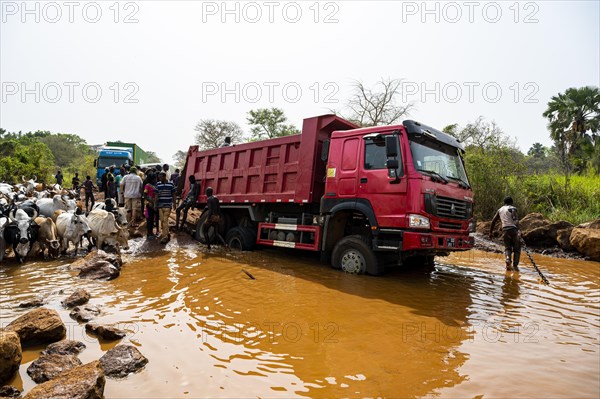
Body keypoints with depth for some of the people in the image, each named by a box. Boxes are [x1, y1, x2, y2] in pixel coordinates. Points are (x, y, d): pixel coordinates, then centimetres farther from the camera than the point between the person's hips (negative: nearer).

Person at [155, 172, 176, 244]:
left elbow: (173, 194, 6)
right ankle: (164, 233, 22)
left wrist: (174, 203, 6)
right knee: (162, 220, 6)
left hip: (167, 205, -3)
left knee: (165, 220, -10)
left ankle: (165, 236, -10)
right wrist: (155, 204, 0)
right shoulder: (158, 184, 4)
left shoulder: (170, 184, -1)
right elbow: (157, 195, 5)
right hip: (160, 205, 3)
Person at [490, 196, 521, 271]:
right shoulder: (512, 208, 6)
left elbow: (493, 221, 18)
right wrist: (518, 231, -22)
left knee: (507, 247, 12)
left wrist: (490, 233, 23)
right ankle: (515, 265, 0)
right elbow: (515, 219, -12)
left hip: (505, 229, 3)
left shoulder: (500, 210, 20)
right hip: (513, 228, -3)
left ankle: (508, 259, -17)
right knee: (516, 248, 9)